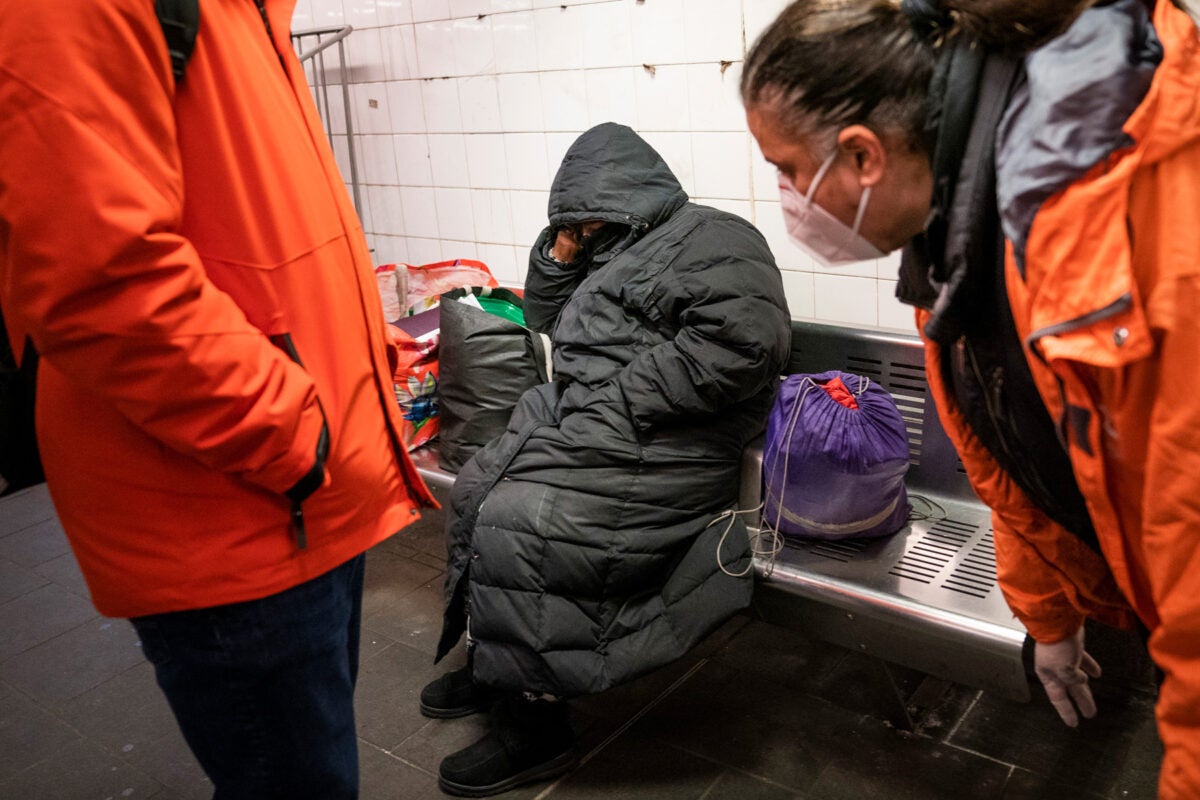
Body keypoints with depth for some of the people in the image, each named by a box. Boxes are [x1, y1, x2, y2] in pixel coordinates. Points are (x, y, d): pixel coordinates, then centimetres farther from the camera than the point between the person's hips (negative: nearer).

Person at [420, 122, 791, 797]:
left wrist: (619, 400, -21)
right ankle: (490, 663, 17)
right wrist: (560, 254, 13)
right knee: (477, 491, 2)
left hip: (653, 453, -10)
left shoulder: (710, 237, -6)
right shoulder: (619, 254, 23)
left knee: (515, 527, -21)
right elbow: (547, 319, 33)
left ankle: (535, 728, -8)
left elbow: (742, 342, -22)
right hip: (579, 425, 10)